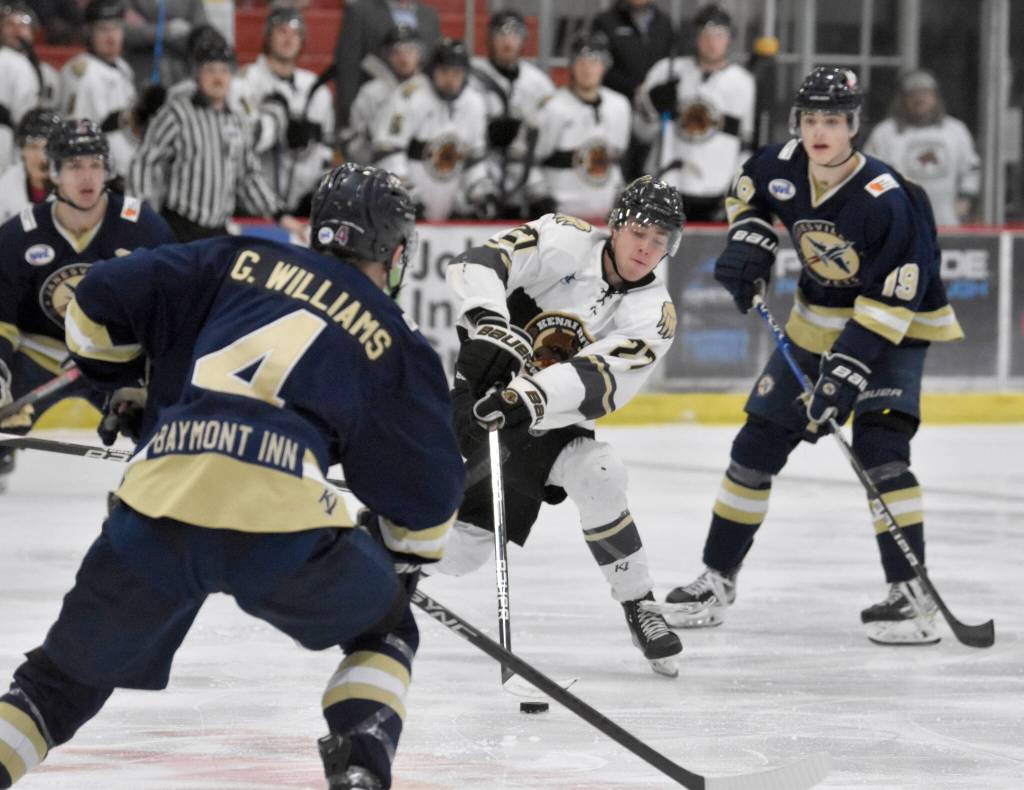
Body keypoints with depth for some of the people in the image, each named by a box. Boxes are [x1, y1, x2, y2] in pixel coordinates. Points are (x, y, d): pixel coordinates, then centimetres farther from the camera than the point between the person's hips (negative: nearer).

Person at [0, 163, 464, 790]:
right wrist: (406, 562, 42)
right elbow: (426, 486, 23)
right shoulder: (396, 344, 19)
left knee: (67, 674, 20)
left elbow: (100, 303, 16)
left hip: (158, 506, 2)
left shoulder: (234, 266, 22)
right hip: (282, 514, -2)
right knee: (383, 630, 26)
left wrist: (122, 388, 34)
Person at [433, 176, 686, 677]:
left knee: (596, 475, -28)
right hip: (479, 390, -1)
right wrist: (490, 329, -43)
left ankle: (638, 607, -13)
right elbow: (478, 264, -25)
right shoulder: (565, 241, -14)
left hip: (551, 423, 1)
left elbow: (599, 381, -28)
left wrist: (530, 398, -44)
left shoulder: (652, 314, -12)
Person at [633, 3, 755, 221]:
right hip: (666, 186, 0)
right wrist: (653, 106, -12)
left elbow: (744, 140, 12)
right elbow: (643, 130, 8)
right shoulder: (667, 71, 2)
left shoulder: (742, 82, 6)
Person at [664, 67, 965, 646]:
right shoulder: (783, 167, -12)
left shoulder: (886, 198, -29)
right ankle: (718, 578, 20)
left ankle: (913, 593, -20)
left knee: (879, 444, -24)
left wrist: (851, 366, -33)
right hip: (818, 321, 6)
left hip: (894, 325, -6)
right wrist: (750, 240, -4)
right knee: (759, 444, 6)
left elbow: (891, 297, -29)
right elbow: (749, 190, 14)